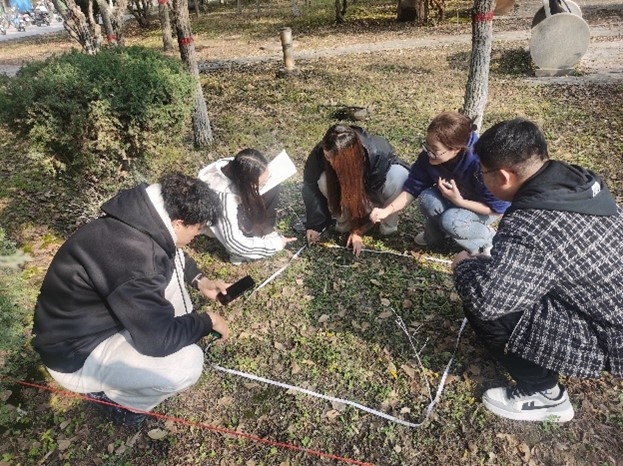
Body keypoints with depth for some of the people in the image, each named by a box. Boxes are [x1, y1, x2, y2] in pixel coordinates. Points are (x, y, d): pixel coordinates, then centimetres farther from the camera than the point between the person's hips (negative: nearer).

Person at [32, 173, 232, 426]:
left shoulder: (142, 217, -10)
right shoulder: (132, 257, -37)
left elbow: (169, 252, 14)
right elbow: (160, 340, -29)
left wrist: (200, 280, 4)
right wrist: (207, 321, -13)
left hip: (97, 313, 9)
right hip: (76, 352, -9)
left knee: (172, 260, 4)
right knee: (188, 363, -23)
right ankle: (116, 397, 5)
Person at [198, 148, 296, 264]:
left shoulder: (236, 168, -27)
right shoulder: (225, 197, -43)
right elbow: (234, 243, -35)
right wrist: (274, 245, -27)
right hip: (216, 222, -5)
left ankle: (264, 230, 4)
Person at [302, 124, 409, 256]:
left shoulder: (377, 155, -39)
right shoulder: (321, 152, -32)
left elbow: (372, 194, -29)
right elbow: (310, 185, -20)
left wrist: (358, 230, -27)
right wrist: (315, 224, -22)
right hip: (347, 184, 2)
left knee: (398, 176, -37)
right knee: (324, 182, -31)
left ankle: (389, 224, -11)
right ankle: (346, 219, -6)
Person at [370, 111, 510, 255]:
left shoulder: (480, 164, -38)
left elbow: (498, 208, -28)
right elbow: (413, 187, -16)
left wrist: (459, 201, -35)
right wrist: (388, 210, -29)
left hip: (487, 208, -4)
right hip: (454, 196, 5)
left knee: (450, 220, -32)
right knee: (427, 199, -26)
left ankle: (487, 239, -1)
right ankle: (434, 235, 5)